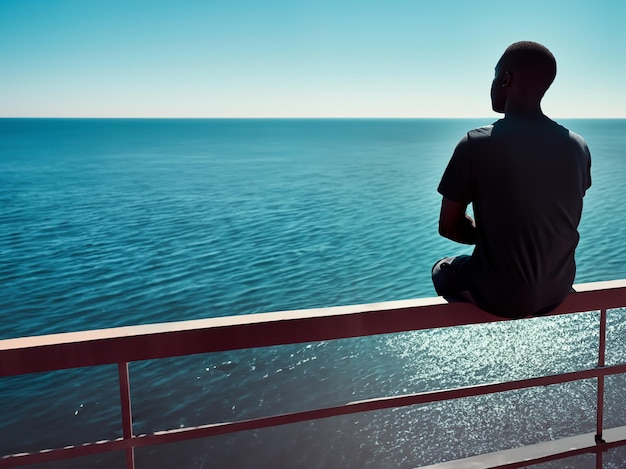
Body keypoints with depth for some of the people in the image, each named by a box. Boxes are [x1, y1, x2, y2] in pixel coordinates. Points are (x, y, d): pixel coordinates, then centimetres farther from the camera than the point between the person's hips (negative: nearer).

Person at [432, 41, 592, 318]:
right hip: (558, 291, 4)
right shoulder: (578, 147, -4)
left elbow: (448, 227, -10)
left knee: (442, 270, 28)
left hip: (499, 296, -4)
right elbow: (567, 222, 10)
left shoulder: (476, 144, -18)